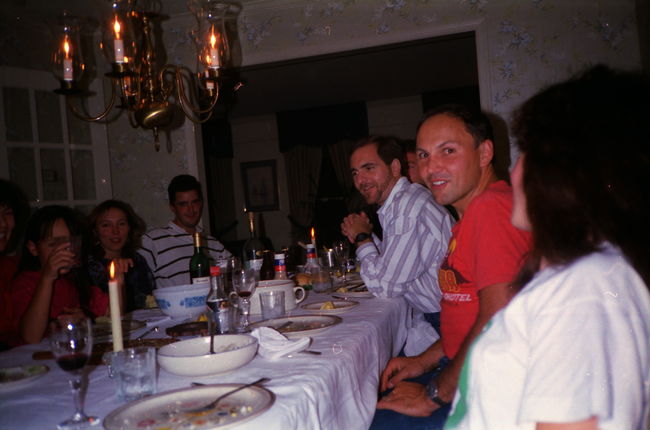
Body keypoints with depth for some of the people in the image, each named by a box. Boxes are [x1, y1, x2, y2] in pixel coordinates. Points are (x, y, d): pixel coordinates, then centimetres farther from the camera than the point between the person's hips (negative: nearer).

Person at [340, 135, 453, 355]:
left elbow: (385, 286, -19)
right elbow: (390, 267, 18)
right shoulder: (398, 203, 11)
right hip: (427, 319, 9)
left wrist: (363, 238, -6)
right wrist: (368, 236, 4)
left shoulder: (410, 205, -20)